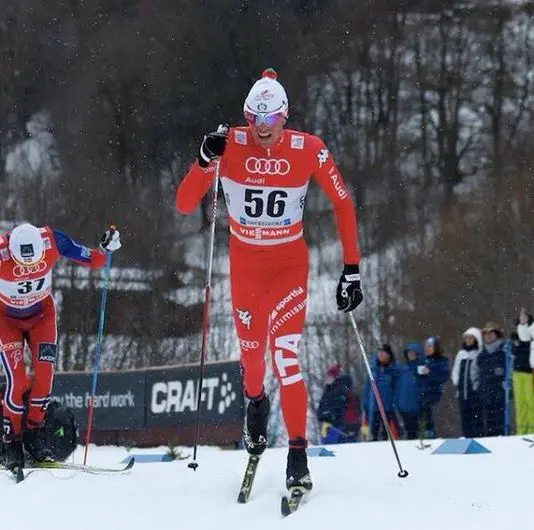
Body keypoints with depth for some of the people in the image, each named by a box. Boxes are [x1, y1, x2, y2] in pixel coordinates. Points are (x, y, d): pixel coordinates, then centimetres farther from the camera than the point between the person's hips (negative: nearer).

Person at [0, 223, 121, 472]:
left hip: (41, 313, 3)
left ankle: (32, 434, 8)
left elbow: (91, 260, -15)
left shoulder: (52, 241, -29)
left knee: (44, 374, -10)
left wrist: (105, 248, -33)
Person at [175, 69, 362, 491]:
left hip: (290, 261, -2)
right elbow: (184, 205, -15)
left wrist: (352, 269, -10)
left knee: (285, 352, -16)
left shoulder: (309, 150, -16)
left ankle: (298, 455, -13)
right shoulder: (230, 145, -15)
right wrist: (205, 161, -32)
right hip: (244, 259, 2)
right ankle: (255, 401, 47)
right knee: (250, 347, 11)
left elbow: (343, 205, -7)